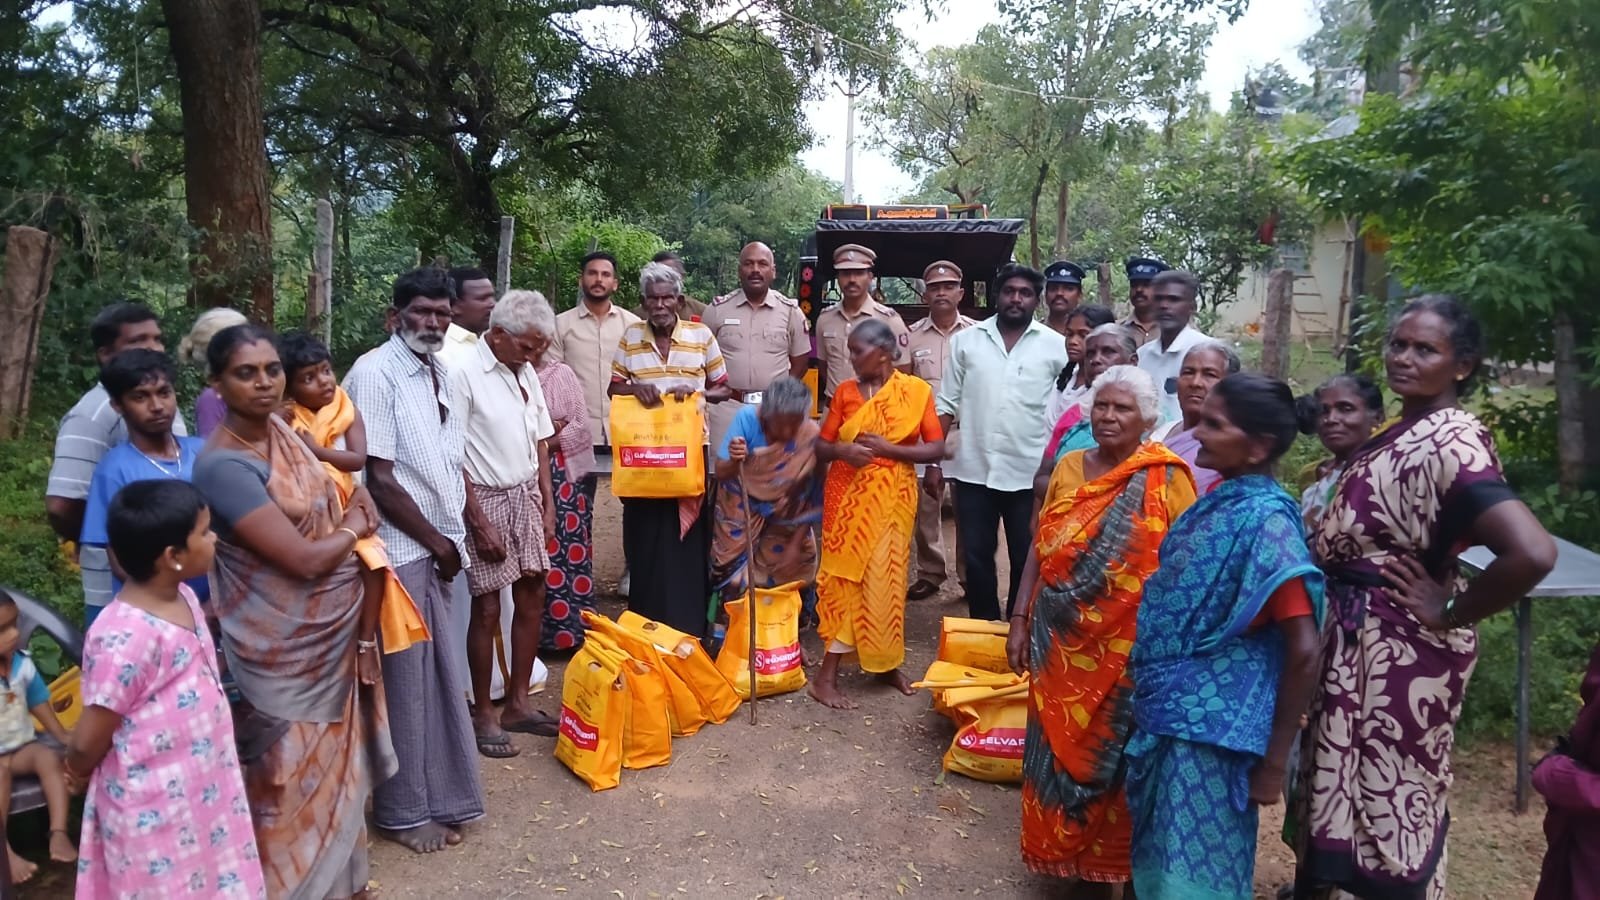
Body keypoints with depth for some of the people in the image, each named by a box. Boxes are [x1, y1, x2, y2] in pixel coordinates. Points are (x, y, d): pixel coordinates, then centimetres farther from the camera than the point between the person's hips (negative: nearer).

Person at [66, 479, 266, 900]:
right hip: (156, 808, -8)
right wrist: (78, 772, -1)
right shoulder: (126, 637, -30)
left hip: (200, 787, 8)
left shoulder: (182, 598, -3)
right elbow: (88, 741, -16)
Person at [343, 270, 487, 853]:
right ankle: (404, 812, 19)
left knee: (440, 679, 15)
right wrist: (437, 541, -9)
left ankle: (438, 798, 30)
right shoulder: (375, 375, -13)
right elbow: (379, 479, -16)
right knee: (405, 682, 3)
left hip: (438, 551, 8)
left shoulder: (440, 374, 11)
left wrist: (452, 540, 5)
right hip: (401, 552, -7)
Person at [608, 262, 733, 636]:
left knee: (687, 544, 2)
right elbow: (614, 388, 11)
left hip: (689, 452, -1)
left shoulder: (701, 335, 2)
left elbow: (723, 389, 5)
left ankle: (688, 631, 13)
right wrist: (635, 388, -12)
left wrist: (694, 392, -15)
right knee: (646, 543, 5)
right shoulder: (631, 336, 6)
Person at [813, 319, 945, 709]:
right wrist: (842, 450, -18)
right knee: (845, 576, -1)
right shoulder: (845, 391, 2)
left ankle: (886, 663, 24)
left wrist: (886, 448, -16)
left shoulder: (916, 390, -3)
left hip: (892, 498, -1)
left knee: (884, 578, 5)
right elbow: (821, 446, 4)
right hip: (847, 496, 1)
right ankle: (827, 675, 3)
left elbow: (936, 448, -6)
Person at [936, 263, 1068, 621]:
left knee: (1026, 560, 9)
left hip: (1029, 473, -1)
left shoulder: (1056, 346, -1)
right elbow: (947, 404, 6)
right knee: (976, 555, 10)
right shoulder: (966, 340, 4)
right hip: (974, 469, 2)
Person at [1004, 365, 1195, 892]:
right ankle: (1062, 854, 33)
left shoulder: (1166, 478, -6)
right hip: (1060, 641, 4)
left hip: (1125, 649, -4)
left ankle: (1103, 867, 28)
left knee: (1110, 756, 8)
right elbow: (1040, 548, 9)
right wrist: (1020, 620, 6)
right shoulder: (1069, 467, 6)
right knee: (1058, 749, 13)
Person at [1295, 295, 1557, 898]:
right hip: (1355, 638, 9)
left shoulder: (1450, 443, -22)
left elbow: (1532, 553, -34)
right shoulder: (1399, 433, 6)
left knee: (1385, 801, 7)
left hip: (1398, 647, -9)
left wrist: (1450, 614, -22)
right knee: (1351, 794, 22)